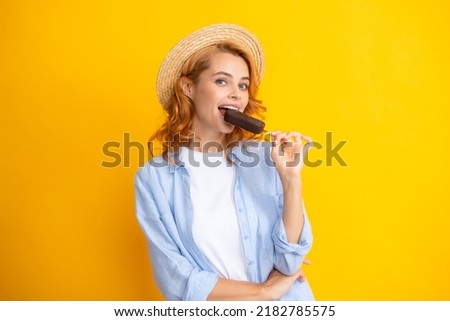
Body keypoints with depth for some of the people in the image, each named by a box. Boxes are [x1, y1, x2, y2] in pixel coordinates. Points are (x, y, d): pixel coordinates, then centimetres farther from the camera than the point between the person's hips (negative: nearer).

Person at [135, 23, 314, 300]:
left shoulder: (266, 158, -6)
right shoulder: (153, 178, -7)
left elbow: (289, 264, -8)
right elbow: (176, 282, -9)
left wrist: (291, 180, -17)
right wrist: (264, 291, -8)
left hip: (283, 306, 0)